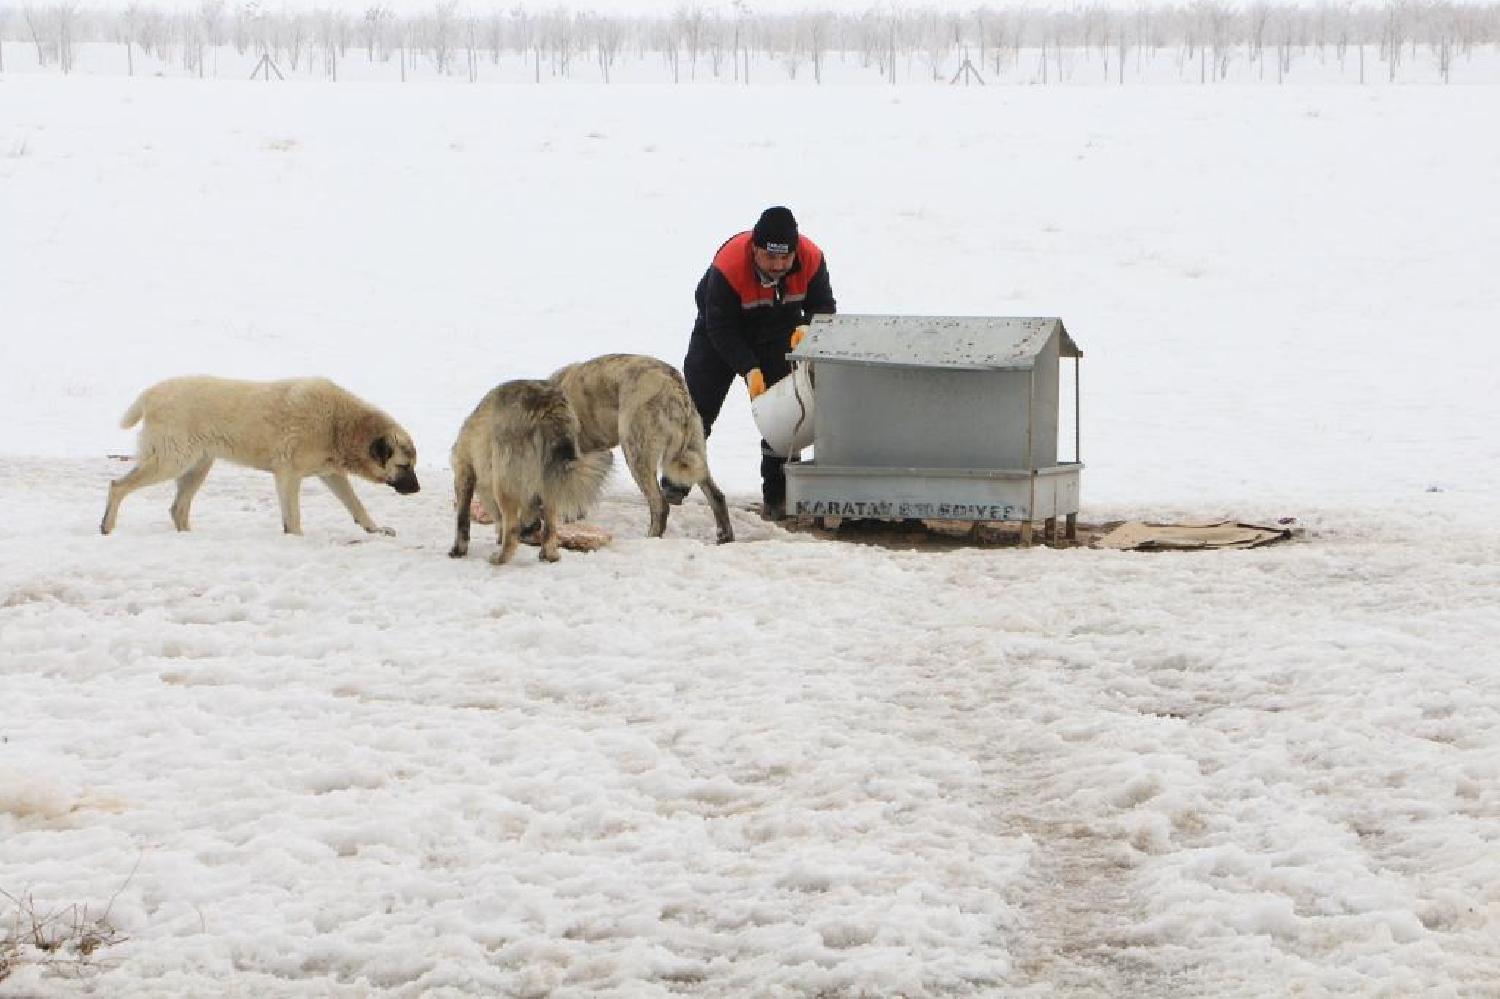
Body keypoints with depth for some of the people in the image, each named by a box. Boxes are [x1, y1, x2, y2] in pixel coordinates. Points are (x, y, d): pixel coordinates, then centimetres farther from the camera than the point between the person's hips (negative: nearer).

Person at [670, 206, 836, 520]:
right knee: (698, 402, 1)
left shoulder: (811, 259, -27)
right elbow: (720, 328, -29)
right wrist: (749, 369, -35)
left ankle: (776, 495, -3)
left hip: (780, 334, 2)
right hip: (720, 332, -2)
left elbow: (824, 306, -11)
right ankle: (675, 483, 15)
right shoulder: (728, 265, -37)